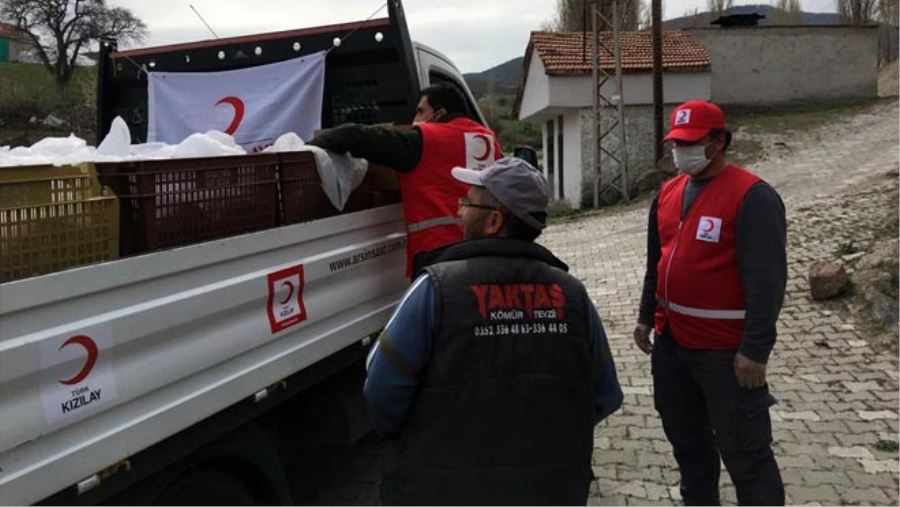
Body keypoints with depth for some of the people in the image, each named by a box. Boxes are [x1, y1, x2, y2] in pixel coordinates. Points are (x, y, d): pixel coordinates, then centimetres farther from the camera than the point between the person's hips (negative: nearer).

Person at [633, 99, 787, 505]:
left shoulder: (752, 196, -15)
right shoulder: (668, 193, 9)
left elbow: (766, 281, -18)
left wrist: (755, 350, -20)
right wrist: (647, 317, 17)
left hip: (726, 350, -8)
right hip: (670, 341, 8)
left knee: (744, 452, 2)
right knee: (686, 438, 21)